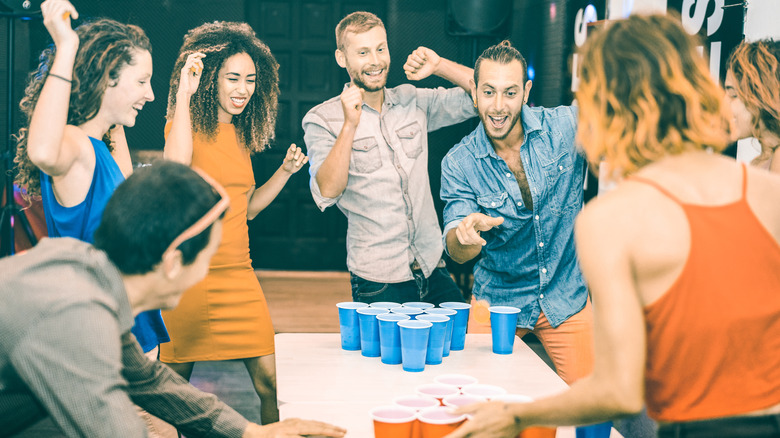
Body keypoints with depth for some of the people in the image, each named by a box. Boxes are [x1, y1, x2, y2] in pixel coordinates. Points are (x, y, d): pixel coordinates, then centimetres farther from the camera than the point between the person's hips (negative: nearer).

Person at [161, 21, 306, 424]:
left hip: (239, 275, 6)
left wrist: (286, 171, 8)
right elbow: (176, 169, -29)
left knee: (269, 382, 1)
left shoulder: (242, 135, 14)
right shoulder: (186, 123, -6)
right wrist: (184, 93, -25)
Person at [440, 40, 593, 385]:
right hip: (496, 302, 0)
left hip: (567, 300, 0)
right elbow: (457, 253, -15)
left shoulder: (564, 127, -12)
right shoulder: (458, 164, -11)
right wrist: (467, 234, -39)